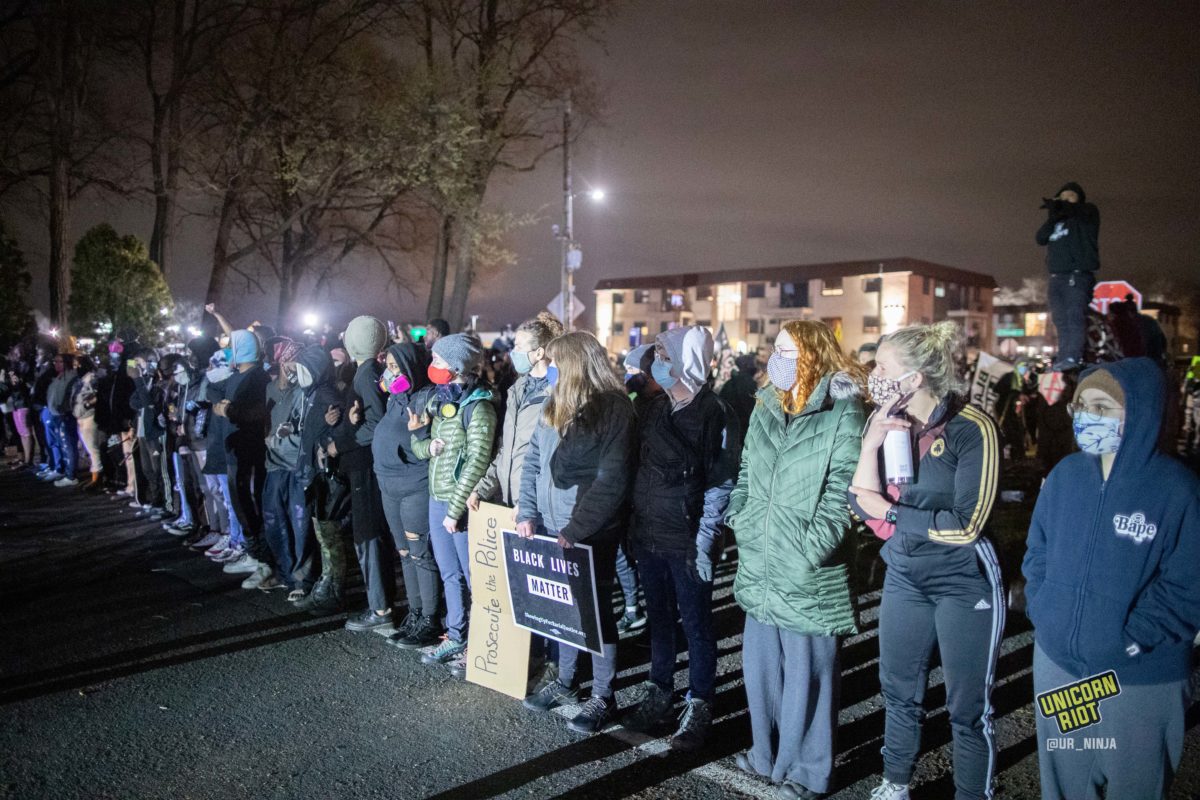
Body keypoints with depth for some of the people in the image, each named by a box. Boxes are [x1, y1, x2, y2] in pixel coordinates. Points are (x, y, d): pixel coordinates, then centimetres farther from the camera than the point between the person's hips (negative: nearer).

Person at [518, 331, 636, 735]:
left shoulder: (614, 408, -13)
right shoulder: (555, 405, 8)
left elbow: (611, 480, -18)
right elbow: (532, 462, 9)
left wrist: (576, 529, -21)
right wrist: (528, 513, -2)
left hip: (592, 533, -6)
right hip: (553, 529, 6)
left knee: (595, 608, 5)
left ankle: (603, 697, 20)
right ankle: (565, 681, 34)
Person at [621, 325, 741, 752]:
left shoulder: (715, 414, -12)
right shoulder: (655, 408, 7)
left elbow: (721, 483, -13)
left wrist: (705, 542, -16)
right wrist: (634, 525, 8)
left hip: (687, 541, -6)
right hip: (649, 536, 6)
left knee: (695, 623, 7)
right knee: (659, 617, 17)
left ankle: (699, 705, 21)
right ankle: (659, 693, 32)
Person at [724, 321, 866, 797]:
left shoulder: (843, 413, -11)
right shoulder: (765, 409, 11)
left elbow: (842, 492, -15)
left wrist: (810, 552, -19)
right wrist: (740, 524, 7)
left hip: (808, 570, -7)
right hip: (759, 564, 7)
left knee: (807, 672, 6)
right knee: (760, 664, 18)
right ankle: (768, 754, 38)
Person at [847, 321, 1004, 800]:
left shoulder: (971, 428, -18)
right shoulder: (887, 420, -2)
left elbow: (967, 525, -21)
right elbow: (862, 502, -7)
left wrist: (891, 513, -15)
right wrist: (870, 443, -20)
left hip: (964, 582, -6)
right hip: (904, 576, 6)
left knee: (967, 708, 9)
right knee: (899, 692, 21)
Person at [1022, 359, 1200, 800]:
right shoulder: (1065, 474, -2)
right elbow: (1038, 550, 8)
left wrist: (1134, 639, -17)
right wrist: (1042, 613, -1)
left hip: (1140, 678, -4)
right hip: (1056, 662, 4)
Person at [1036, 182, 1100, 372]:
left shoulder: (1088, 212, 11)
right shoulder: (1057, 221, 26)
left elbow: (1078, 211, -13)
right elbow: (1040, 238, 10)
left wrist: (1059, 207, -28)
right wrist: (1052, 218, -4)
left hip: (1078, 275, -6)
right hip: (1057, 277, 6)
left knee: (1075, 316, -17)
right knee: (1061, 321, 1)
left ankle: (1073, 357, -27)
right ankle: (1063, 359, 0)